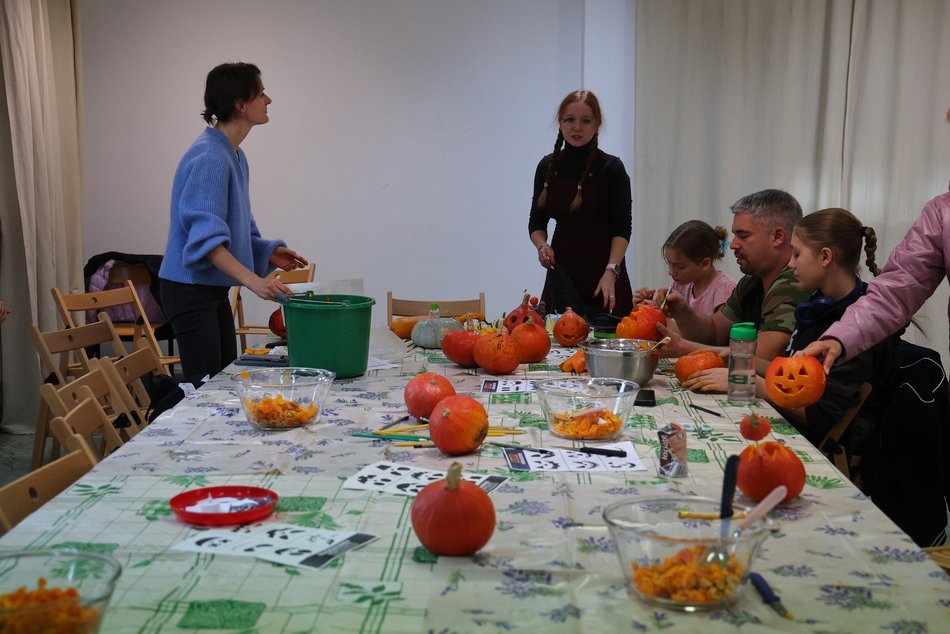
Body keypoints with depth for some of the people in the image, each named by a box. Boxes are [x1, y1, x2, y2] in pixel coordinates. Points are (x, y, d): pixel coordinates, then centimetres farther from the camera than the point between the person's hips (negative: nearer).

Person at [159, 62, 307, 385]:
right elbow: (206, 236, -28)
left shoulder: (235, 156, 12)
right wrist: (253, 280, -35)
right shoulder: (208, 158, -20)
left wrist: (268, 253, 6)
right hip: (190, 289, -10)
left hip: (214, 290, 10)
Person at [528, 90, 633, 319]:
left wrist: (611, 271, -20)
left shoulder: (611, 168, -4)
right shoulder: (547, 166, 6)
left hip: (603, 275, -3)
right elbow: (536, 222, 12)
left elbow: (622, 228, -7)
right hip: (562, 272, 3)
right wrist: (542, 245, -8)